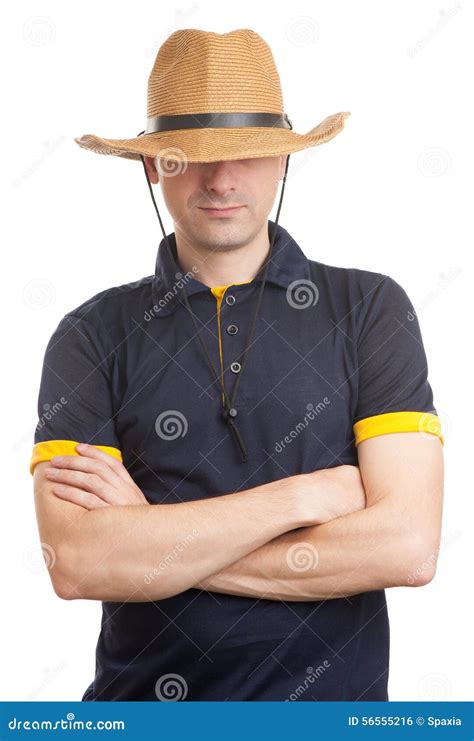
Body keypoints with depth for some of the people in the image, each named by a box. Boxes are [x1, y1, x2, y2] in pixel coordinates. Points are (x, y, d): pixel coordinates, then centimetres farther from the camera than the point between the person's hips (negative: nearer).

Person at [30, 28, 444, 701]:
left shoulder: (372, 310, -7)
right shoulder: (93, 337, -5)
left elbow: (407, 546, -16)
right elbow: (76, 564, -17)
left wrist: (150, 539, -15)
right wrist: (305, 496, -17)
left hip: (335, 697, 0)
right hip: (141, 695, 0)